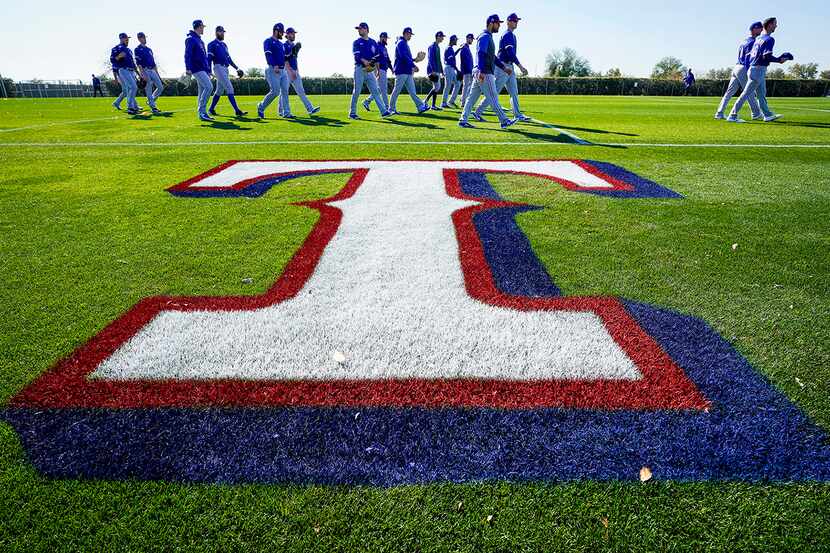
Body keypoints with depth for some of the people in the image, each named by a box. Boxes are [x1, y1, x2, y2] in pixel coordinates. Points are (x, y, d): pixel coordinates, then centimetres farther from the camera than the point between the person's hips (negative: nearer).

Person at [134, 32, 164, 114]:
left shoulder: (149, 49, 20)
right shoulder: (138, 49, -2)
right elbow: (138, 63, -11)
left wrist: (157, 73, 16)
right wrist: (143, 74, -21)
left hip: (152, 70, 7)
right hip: (145, 70, -7)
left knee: (160, 87, 4)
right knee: (149, 90, -6)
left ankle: (150, 101, 18)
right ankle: (153, 107, -3)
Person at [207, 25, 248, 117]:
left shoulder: (224, 44, 22)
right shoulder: (212, 44, -2)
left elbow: (228, 58, 25)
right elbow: (209, 58, -8)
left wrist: (236, 68, 17)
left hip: (225, 69, 8)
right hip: (218, 67, -8)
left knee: (219, 90, 10)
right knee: (229, 88, -16)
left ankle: (211, 109, 18)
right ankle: (237, 110, -21)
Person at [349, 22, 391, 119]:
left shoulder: (373, 42, 15)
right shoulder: (356, 42, 4)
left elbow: (377, 56, 14)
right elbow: (357, 55, -12)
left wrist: (378, 70, 2)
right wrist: (364, 61, -30)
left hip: (370, 70, 3)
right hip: (360, 68, -3)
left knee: (375, 91, -2)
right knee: (357, 91, -3)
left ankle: (384, 111, -8)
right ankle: (352, 113, 4)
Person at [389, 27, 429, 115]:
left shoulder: (405, 44, 22)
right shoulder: (401, 43, -9)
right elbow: (404, 57, -22)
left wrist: (414, 60, 15)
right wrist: (413, 65, -26)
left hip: (408, 72, 9)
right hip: (402, 71, -9)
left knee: (412, 91, 2)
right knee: (397, 91, -3)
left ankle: (420, 107, -3)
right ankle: (391, 109, 3)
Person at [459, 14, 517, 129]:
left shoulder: (488, 37, 22)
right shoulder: (485, 36, -11)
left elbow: (492, 57, 27)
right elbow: (481, 54, -25)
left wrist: (504, 67, 23)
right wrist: (482, 71, -36)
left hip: (481, 73, 10)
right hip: (484, 73, -10)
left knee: (472, 98, 7)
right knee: (493, 98, -4)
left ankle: (463, 120, 7)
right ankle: (504, 121, 1)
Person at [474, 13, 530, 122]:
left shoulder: (512, 35, 18)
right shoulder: (507, 35, -13)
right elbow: (510, 53, -25)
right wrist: (521, 66, -29)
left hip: (510, 68, 10)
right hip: (503, 67, -10)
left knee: (514, 93, 6)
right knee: (494, 93, -6)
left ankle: (518, 115, 8)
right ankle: (478, 112, 0)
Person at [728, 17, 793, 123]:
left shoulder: (758, 38, 13)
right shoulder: (769, 39, -12)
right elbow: (766, 56, -20)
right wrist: (779, 60, -9)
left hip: (753, 67, 9)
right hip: (759, 70, -9)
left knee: (762, 94, 14)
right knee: (747, 94, -8)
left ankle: (768, 115, 22)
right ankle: (733, 116, -8)